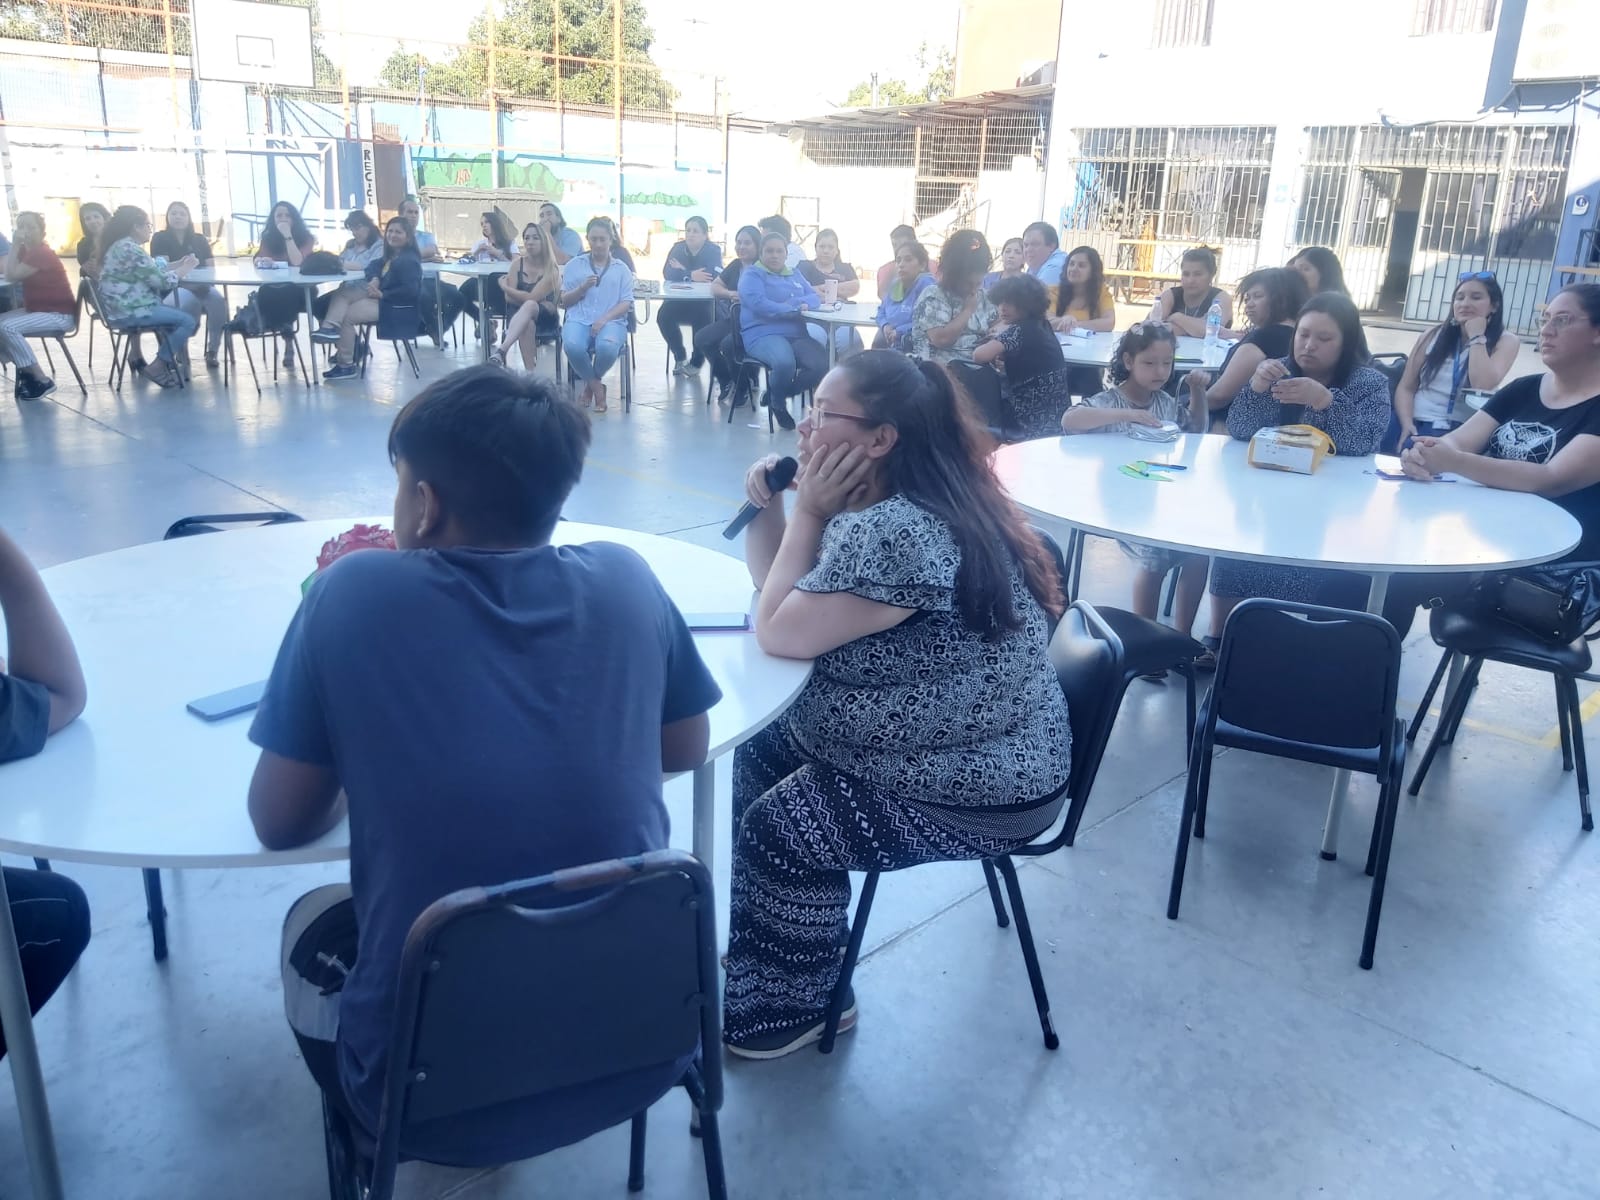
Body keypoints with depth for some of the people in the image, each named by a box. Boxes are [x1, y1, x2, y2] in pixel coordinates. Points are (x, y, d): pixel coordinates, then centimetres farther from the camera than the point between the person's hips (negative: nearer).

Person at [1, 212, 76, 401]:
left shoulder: (42, 253, -17)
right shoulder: (26, 250, 10)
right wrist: (17, 246, -4)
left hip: (59, 315, -10)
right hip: (36, 309, 10)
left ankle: (43, 381, -18)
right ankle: (26, 370, 4)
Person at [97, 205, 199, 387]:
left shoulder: (121, 246, 17)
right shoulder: (130, 249, -17)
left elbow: (152, 271, 19)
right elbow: (161, 281, -18)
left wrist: (178, 264, 11)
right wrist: (184, 269, -3)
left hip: (127, 306, 11)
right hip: (130, 310, -11)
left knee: (178, 315, 22)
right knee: (188, 321, -12)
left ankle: (170, 361, 18)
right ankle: (157, 368, -6)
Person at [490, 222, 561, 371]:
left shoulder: (551, 269, -10)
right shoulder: (517, 263, 3)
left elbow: (532, 298, -18)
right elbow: (509, 298, -2)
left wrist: (505, 287, -9)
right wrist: (526, 298, -16)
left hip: (546, 318, -2)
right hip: (520, 315, 2)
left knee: (529, 306, -38)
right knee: (527, 325, -37)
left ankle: (500, 351, -55)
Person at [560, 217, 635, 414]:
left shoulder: (621, 268, 14)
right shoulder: (574, 265, 15)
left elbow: (626, 303, 3)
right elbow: (564, 302, 12)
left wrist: (604, 319, -14)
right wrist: (583, 287, -7)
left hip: (611, 321, -1)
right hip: (579, 320, 1)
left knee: (607, 347, -37)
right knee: (572, 346, -35)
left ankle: (590, 383, -2)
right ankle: (596, 385, -7)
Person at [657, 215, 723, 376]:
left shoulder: (713, 250, -6)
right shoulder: (678, 248, 4)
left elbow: (714, 275, -24)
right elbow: (667, 273, -10)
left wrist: (682, 271, -16)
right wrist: (691, 275, -24)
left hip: (706, 301, -3)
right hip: (679, 299, 4)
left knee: (702, 315, -35)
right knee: (663, 315, -24)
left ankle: (697, 361, -13)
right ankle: (679, 356, -4)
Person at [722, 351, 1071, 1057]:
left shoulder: (900, 534, -30)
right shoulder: (876, 506, 3)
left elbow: (779, 633, -25)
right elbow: (775, 585, 12)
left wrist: (807, 511, -19)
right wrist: (767, 507, -5)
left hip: (979, 786, -11)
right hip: (939, 743, 11)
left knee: (777, 828, -11)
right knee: (760, 752, 13)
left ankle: (790, 1006, 15)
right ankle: (761, 958, 28)